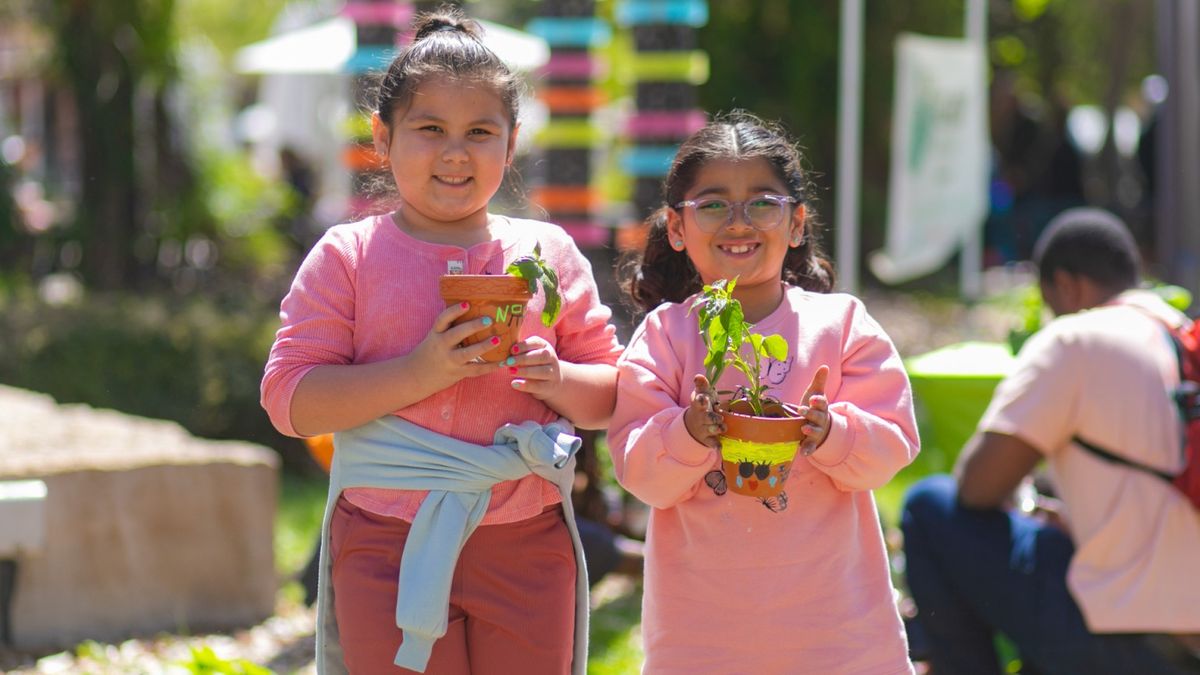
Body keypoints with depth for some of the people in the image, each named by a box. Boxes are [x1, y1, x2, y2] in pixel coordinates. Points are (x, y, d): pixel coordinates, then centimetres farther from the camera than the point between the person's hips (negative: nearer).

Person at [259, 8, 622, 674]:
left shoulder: (548, 253, 8)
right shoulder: (346, 257, 1)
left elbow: (610, 395, 10)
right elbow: (290, 398, -7)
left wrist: (556, 379, -13)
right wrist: (419, 374, -19)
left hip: (528, 546, 2)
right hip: (389, 545, -2)